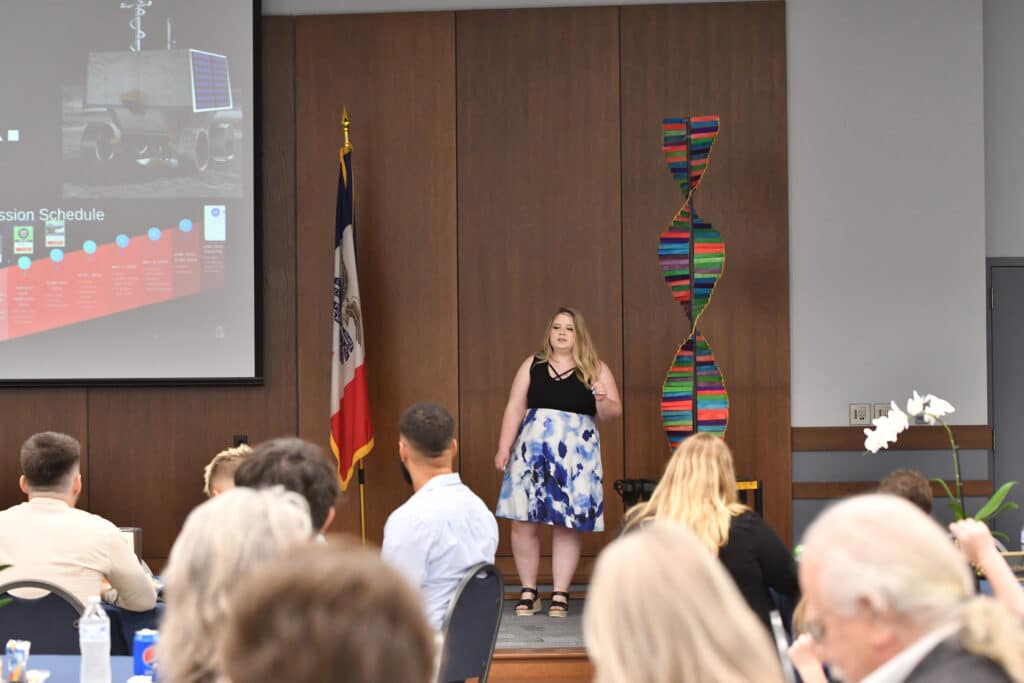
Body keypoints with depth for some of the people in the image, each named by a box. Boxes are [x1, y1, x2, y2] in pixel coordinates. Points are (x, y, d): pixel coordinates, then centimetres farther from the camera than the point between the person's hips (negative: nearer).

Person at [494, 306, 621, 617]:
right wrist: (503, 448, 1)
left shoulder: (595, 370, 6)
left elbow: (614, 412, 5)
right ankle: (528, 592, 11)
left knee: (568, 525, 0)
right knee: (523, 522, -1)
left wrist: (602, 399, -17)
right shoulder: (533, 365, 9)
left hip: (575, 456, -1)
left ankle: (560, 594, 10)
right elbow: (515, 408, 7)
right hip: (532, 452, 1)